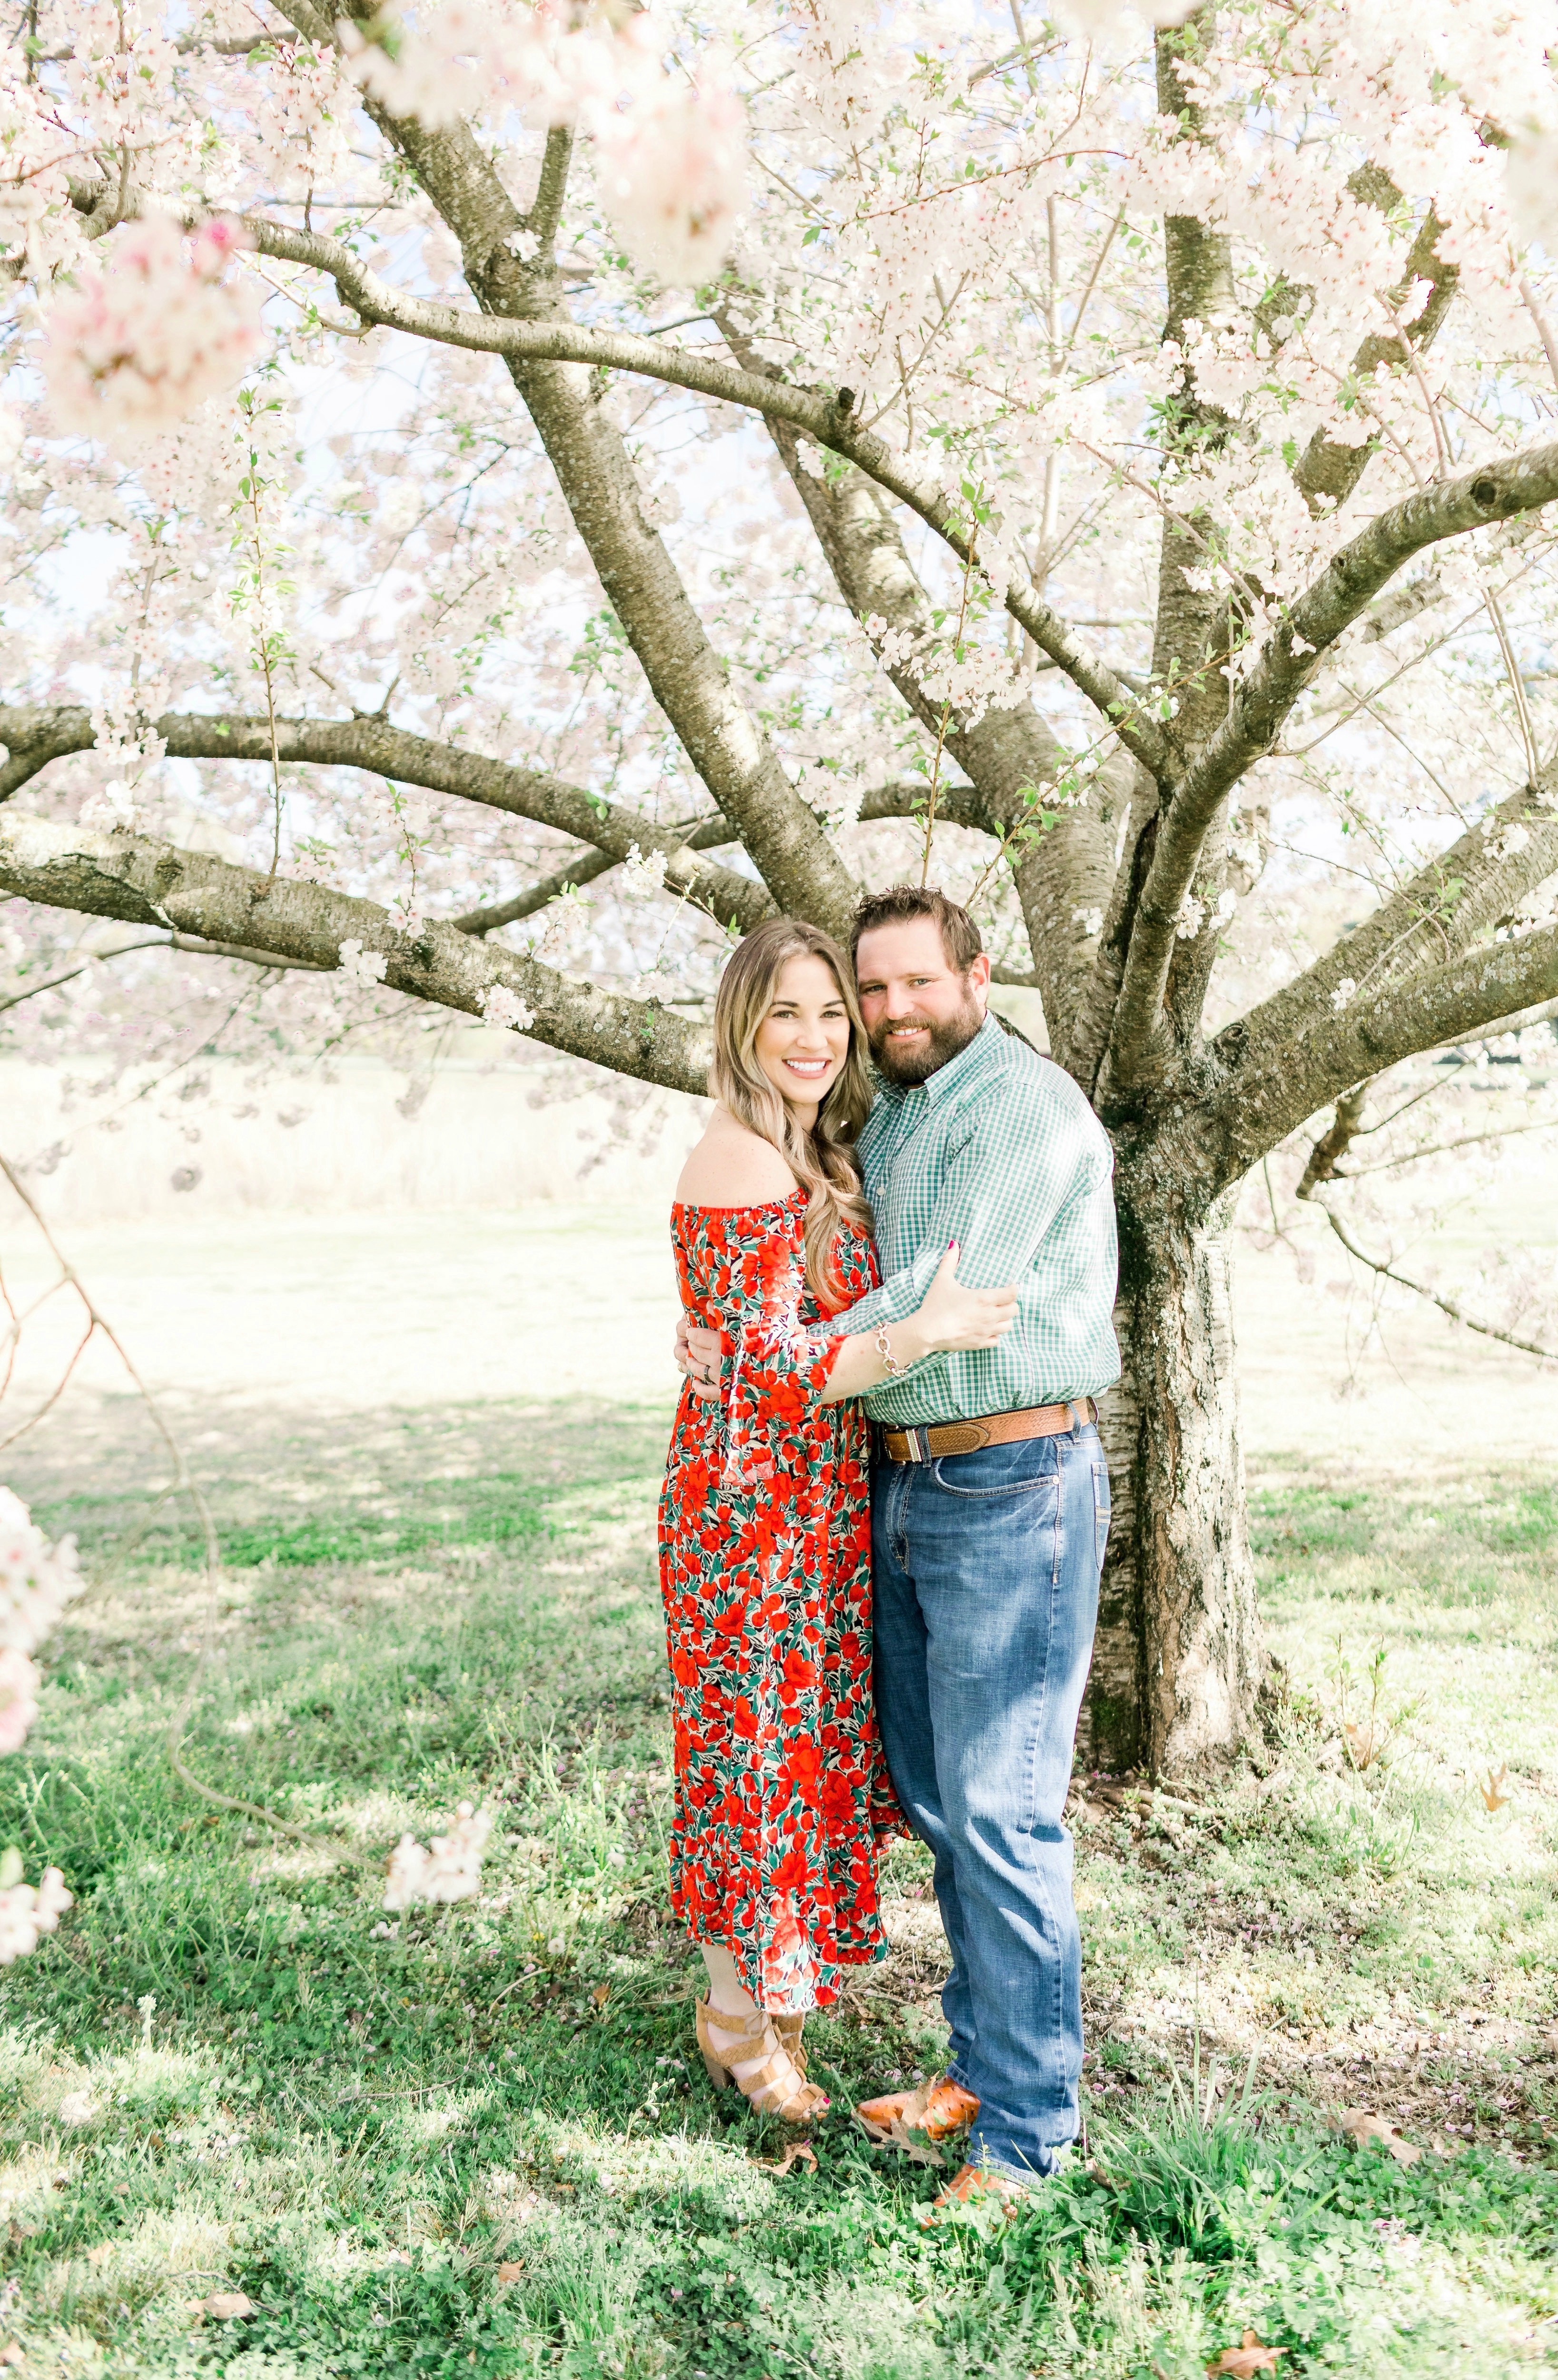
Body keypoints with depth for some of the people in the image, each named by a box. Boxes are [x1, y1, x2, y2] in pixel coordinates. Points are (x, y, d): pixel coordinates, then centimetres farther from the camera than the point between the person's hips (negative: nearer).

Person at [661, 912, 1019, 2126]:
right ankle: (745, 2017, 23)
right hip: (762, 1508, -9)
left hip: (817, 1501, 9)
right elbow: (770, 1364, -24)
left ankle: (757, 2004, 33)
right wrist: (924, 1333, -33)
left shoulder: (815, 1160, 11)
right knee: (771, 1746, 4)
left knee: (799, 1741, 17)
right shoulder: (743, 1165, -19)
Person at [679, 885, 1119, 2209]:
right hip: (907, 1490, 9)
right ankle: (979, 2074, 28)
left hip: (1013, 1494, -9)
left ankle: (1022, 2135, 6)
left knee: (1002, 1814, -5)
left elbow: (946, 1298, -19)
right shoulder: (889, 1121, 16)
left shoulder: (1026, 1105, -12)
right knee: (940, 1801, 14)